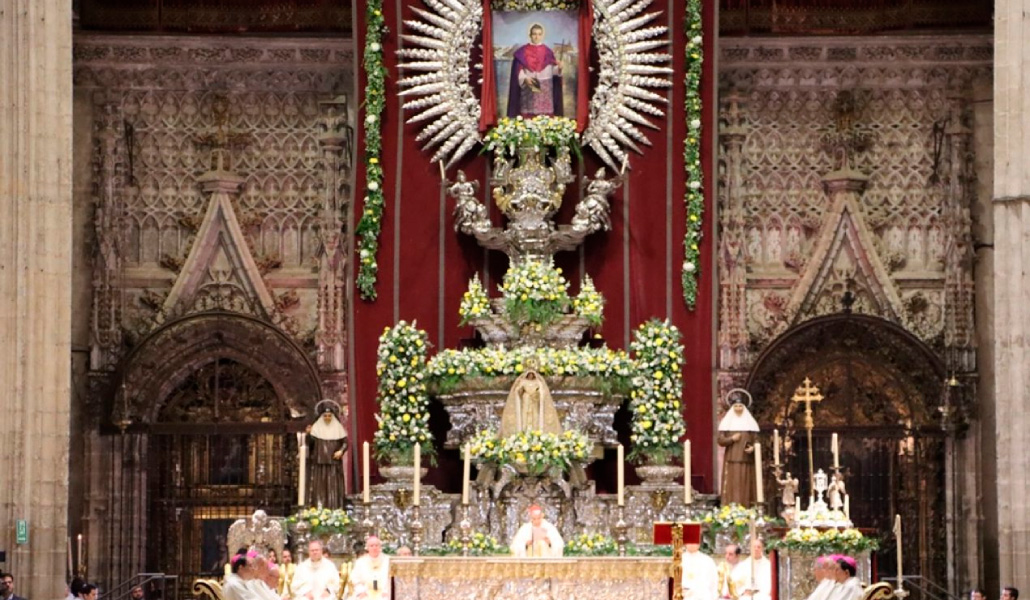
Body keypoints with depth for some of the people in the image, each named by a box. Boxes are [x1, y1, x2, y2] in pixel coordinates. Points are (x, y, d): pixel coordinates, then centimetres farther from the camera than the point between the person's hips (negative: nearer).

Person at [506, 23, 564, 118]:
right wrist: (525, 78, -19)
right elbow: (518, 71, -1)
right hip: (528, 92, -2)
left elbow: (553, 70, 3)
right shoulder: (522, 51, 3)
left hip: (545, 92, 2)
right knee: (528, 117, -7)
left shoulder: (547, 52, 9)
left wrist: (558, 67, -18)